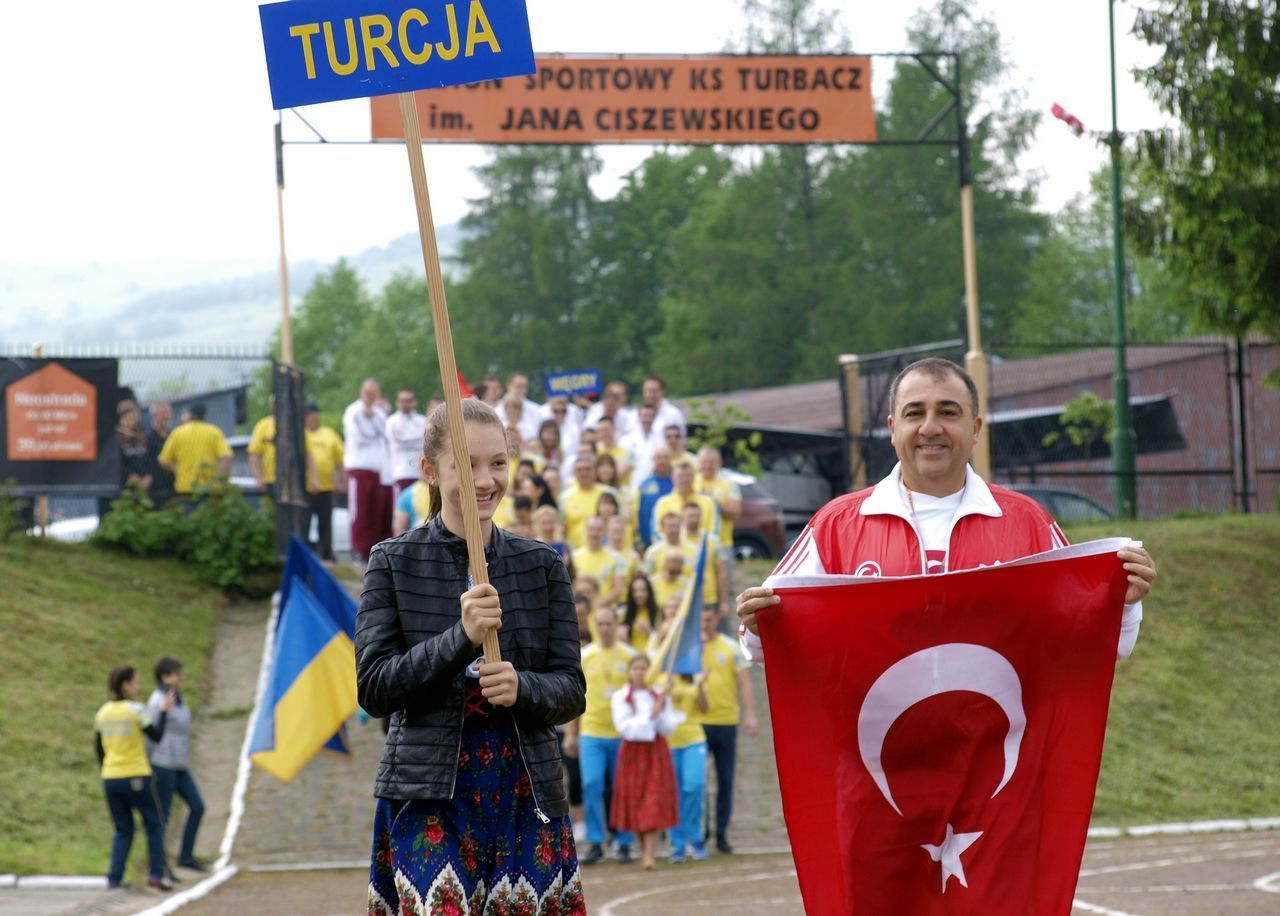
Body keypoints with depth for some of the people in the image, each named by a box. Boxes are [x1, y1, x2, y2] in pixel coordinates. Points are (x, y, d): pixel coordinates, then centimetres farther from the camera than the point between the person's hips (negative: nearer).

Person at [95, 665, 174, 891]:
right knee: (154, 825, 9)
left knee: (123, 830, 13)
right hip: (136, 777, -5)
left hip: (110, 779, 5)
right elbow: (156, 735, -9)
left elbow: (98, 748, 14)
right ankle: (156, 873, 0)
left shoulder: (102, 713, 8)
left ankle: (114, 878, 2)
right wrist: (164, 711, 1)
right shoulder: (135, 710, -10)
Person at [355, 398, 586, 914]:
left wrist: (522, 687, -14)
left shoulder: (542, 566, 9)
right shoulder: (394, 563, 3)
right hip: (428, 797, -2)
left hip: (526, 794, 2)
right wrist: (461, 637, -17)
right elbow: (373, 688, -5)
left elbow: (572, 691, 7)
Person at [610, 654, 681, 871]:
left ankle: (650, 853, -13)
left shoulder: (659, 696, 4)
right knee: (635, 803, 4)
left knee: (653, 803, -8)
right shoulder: (620, 697, 0)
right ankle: (644, 849, 20)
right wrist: (649, 716, -16)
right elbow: (624, 727, -11)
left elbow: (667, 729, 0)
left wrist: (663, 712, -16)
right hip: (632, 753, 0)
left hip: (656, 753, 0)